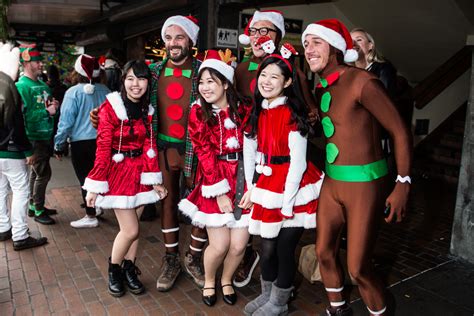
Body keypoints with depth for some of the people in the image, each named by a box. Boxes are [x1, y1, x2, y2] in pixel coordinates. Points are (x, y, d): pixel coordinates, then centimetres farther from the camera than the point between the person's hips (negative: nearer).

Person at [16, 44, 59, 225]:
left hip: (46, 136, 8)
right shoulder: (22, 86, -13)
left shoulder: (43, 85, 12)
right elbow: (24, 115, -22)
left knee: (36, 172, 17)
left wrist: (54, 106, -1)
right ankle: (38, 211, 9)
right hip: (34, 137, -8)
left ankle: (34, 205, 30)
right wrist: (47, 111, -19)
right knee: (44, 173, -5)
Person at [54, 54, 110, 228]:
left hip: (81, 143, -4)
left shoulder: (73, 92, -13)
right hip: (102, 140, 5)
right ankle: (98, 205, 33)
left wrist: (59, 145, -2)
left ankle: (91, 216, 13)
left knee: (85, 179, 5)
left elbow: (66, 121, -12)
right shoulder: (104, 90, -1)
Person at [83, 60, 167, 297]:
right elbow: (103, 149, -13)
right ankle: (114, 269, 23)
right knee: (131, 230, -4)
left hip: (140, 173, 5)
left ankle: (129, 269, 31)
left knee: (133, 228, 11)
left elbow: (149, 146, 5)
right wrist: (95, 186, -12)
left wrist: (155, 180, 1)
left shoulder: (147, 110, 4)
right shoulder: (110, 108, -12)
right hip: (118, 173, -5)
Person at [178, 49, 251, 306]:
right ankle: (209, 281, 31)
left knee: (239, 245, 2)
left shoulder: (244, 110, 3)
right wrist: (220, 192, -11)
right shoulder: (198, 113, 0)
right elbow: (205, 154, -6)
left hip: (243, 180, 2)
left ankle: (226, 280, 34)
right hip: (215, 181, -1)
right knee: (219, 245, -2)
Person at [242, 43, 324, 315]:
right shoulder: (258, 111, 5)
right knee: (267, 246, 13)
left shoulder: (292, 114, -15)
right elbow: (249, 149, 8)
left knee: (285, 247, 6)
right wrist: (250, 186, 4)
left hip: (294, 186, -5)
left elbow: (298, 161, -17)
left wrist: (287, 202, -15)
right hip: (267, 184, 6)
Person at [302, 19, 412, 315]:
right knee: (324, 252, 14)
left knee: (358, 266, 0)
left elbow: (401, 131, -14)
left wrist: (402, 186, -14)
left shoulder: (362, 82, -16)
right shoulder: (321, 88, 6)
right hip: (332, 182, 7)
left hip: (364, 183, -7)